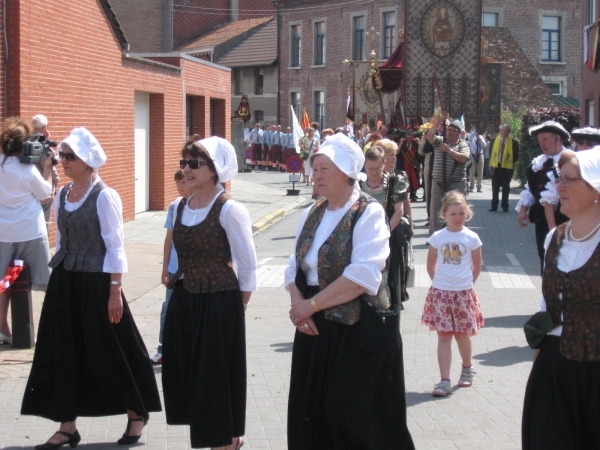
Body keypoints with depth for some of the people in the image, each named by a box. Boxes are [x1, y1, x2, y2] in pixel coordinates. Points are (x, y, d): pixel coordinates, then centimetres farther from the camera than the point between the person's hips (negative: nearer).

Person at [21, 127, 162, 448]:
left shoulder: (104, 196, -12)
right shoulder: (62, 195, 8)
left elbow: (115, 247, -13)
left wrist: (115, 292, -15)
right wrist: (57, 278, 13)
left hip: (95, 282, -7)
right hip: (64, 281, 7)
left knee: (110, 351, 3)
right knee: (63, 352, 6)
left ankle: (136, 414, 22)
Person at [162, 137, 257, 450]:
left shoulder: (229, 210, -14)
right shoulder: (181, 207, 7)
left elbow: (248, 266, -11)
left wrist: (238, 307, -5)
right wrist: (179, 285, 17)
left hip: (218, 304, -7)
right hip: (183, 302, 7)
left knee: (216, 377, 1)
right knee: (188, 375, 12)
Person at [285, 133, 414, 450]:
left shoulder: (368, 213, -10)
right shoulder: (312, 215, 12)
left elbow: (363, 275, -21)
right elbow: (295, 267, 10)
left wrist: (312, 304, -17)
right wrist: (297, 303, -10)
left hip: (359, 330, -7)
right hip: (316, 329, 7)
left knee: (352, 419, -4)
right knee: (312, 415, 8)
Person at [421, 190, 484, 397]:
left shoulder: (472, 238, -4)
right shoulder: (437, 237, -3)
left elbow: (476, 267, 6)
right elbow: (431, 265, 8)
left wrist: (466, 284, 6)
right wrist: (440, 282, 5)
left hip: (463, 293, 0)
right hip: (440, 293, 0)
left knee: (462, 334, 11)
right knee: (443, 336, -1)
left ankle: (467, 368, 37)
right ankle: (445, 381, -1)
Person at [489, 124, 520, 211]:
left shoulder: (514, 142, -5)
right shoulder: (495, 140, 4)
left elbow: (516, 156, 0)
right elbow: (491, 152, 12)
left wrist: (511, 163, -4)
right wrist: (491, 163, 4)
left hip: (507, 168, -3)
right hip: (495, 167, 3)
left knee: (505, 188, 5)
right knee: (495, 188, 7)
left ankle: (505, 206, 12)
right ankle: (494, 206, 14)